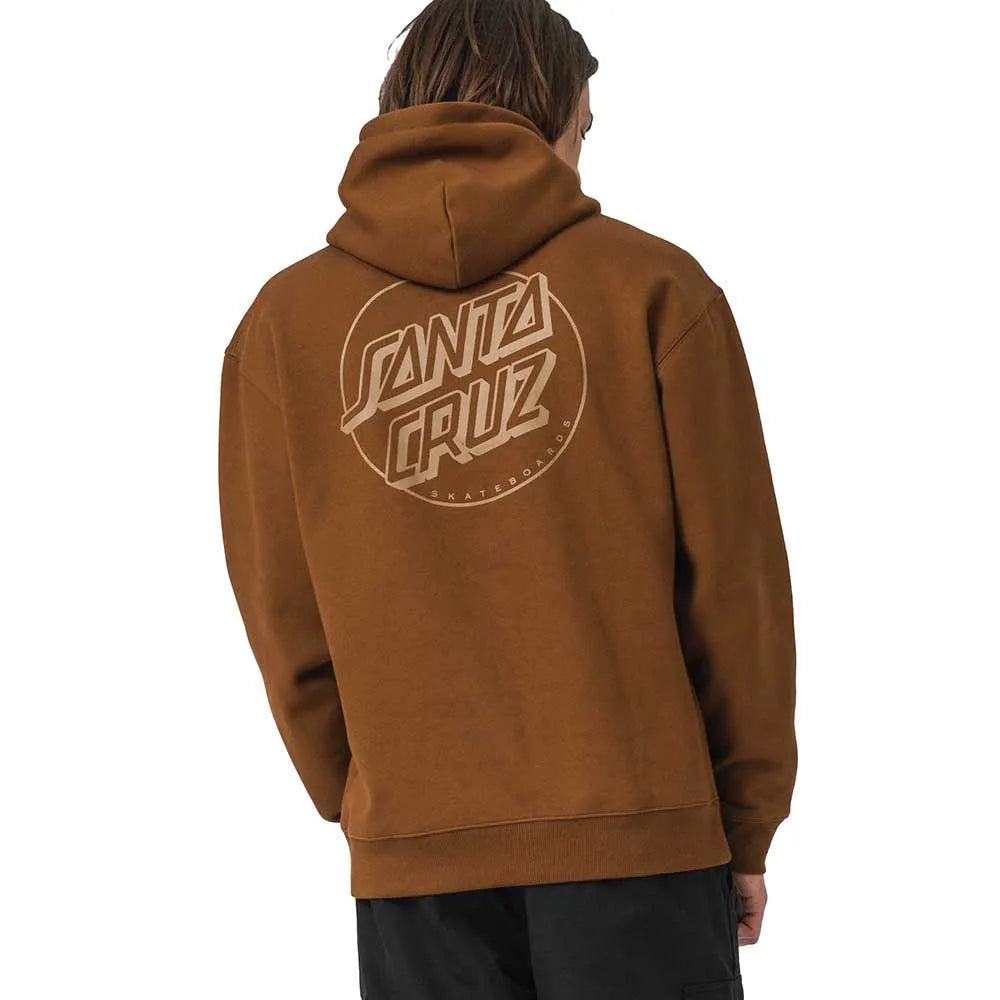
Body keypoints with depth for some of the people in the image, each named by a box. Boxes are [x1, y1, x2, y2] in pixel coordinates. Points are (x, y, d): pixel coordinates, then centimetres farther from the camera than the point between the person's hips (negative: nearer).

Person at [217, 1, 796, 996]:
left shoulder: (286, 318, 3)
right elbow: (732, 572, -1)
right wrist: (745, 828, 8)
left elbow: (284, 617, 4)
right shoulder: (653, 283, -2)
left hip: (412, 850, 2)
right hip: (639, 834, -2)